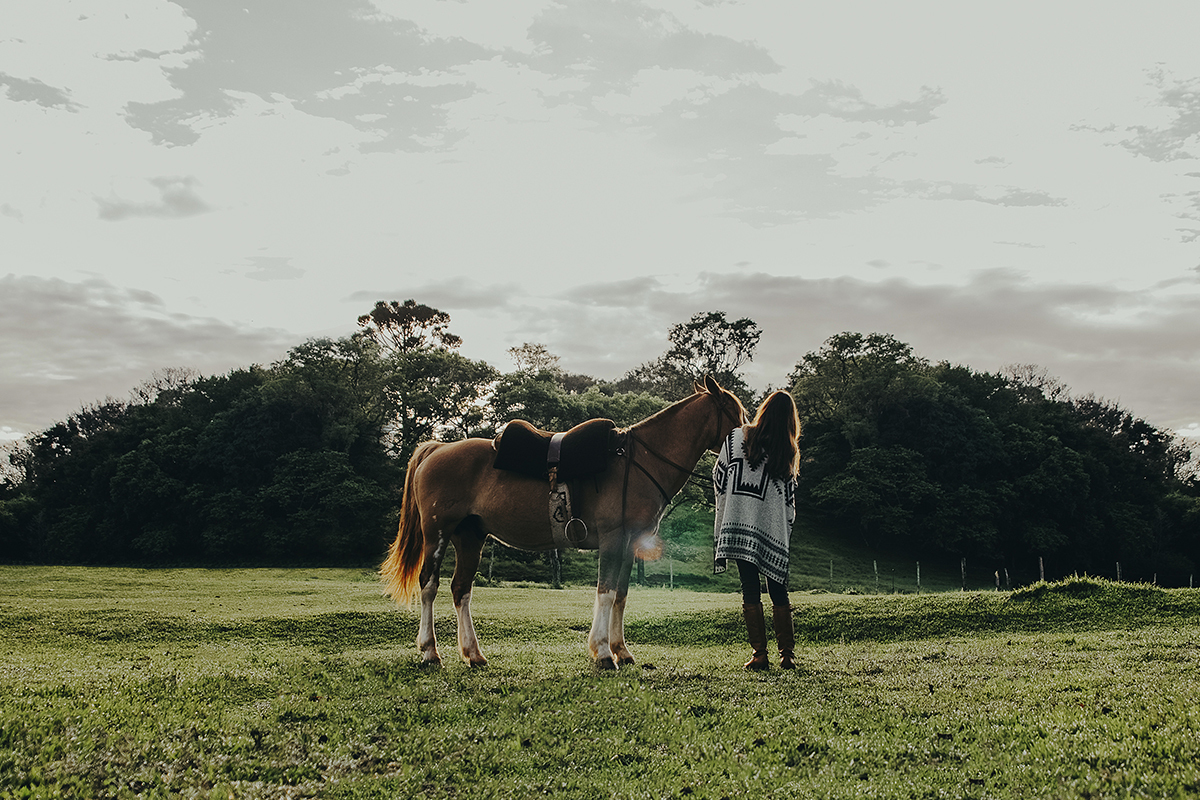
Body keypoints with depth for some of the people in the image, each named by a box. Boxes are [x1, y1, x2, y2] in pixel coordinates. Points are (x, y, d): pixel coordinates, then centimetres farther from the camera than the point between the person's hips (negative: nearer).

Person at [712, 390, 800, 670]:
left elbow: (719, 479, 4)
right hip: (774, 531, 2)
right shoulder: (789, 451, 4)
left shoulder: (736, 437, -1)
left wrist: (725, 511, 19)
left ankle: (759, 654, 0)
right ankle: (787, 655, 11)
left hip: (739, 525, -2)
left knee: (750, 590, 2)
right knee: (778, 592, 11)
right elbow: (789, 496, 7)